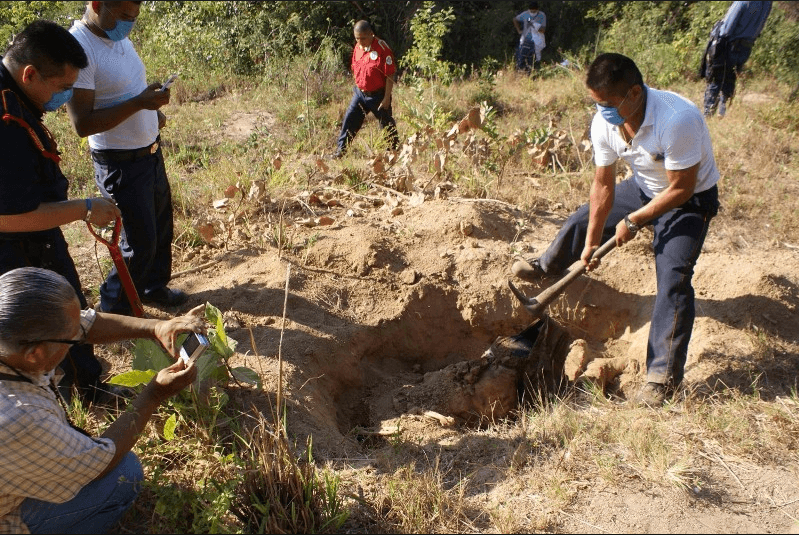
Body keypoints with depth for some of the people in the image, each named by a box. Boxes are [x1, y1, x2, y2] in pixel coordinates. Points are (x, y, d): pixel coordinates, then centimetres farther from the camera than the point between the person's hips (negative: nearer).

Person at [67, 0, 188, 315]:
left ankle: (154, 287, 42)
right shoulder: (79, 48, -24)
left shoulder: (118, 36, 3)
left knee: (161, 226, 21)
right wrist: (138, 103, -30)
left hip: (150, 152, 9)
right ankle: (114, 309, 22)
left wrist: (153, 109, 0)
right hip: (122, 164, -9)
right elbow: (82, 124, -26)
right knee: (140, 242, 1)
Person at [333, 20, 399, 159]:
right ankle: (341, 150, 13)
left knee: (387, 124, 7)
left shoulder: (382, 48, -17)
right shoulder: (357, 47, 3)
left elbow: (390, 75, -17)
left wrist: (387, 98, -17)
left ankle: (395, 150, 24)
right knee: (349, 120, 3)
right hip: (360, 93, 6)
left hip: (378, 95, -6)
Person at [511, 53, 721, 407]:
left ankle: (664, 377, -8)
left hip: (689, 201, -6)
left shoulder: (677, 120, -39)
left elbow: (681, 188, -29)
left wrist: (633, 221, -21)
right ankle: (546, 268, 45)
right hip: (644, 188, 6)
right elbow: (603, 186, -10)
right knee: (583, 220, 12)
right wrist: (591, 242, -7)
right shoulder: (604, 123, -19)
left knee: (673, 279, -18)